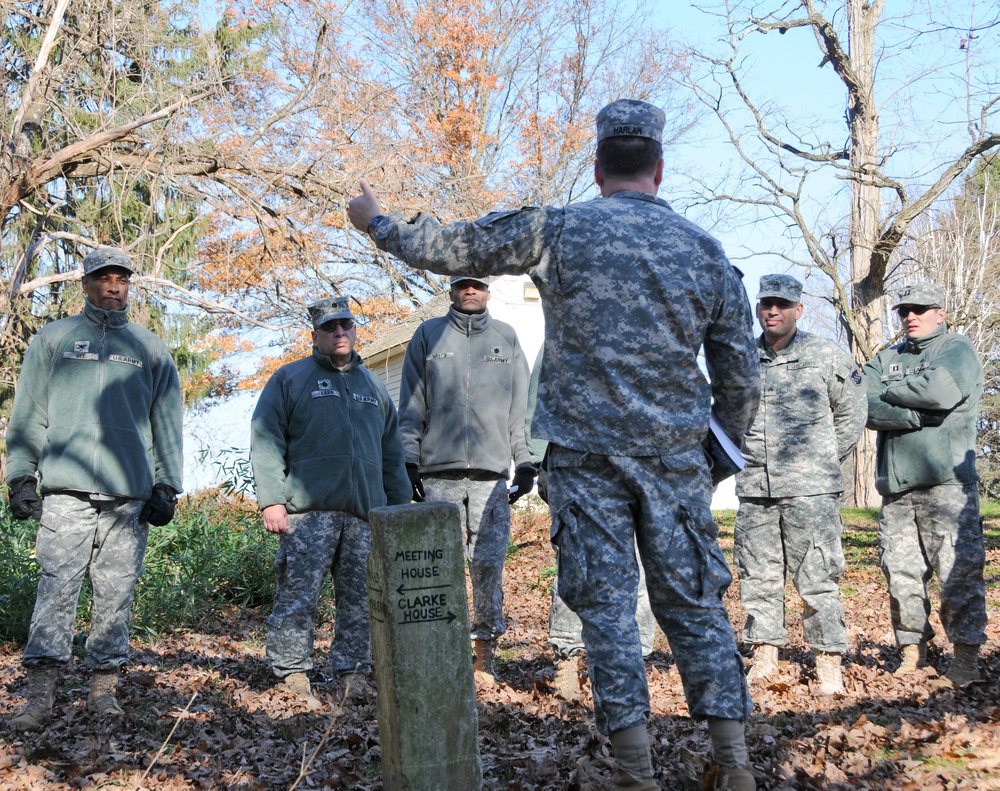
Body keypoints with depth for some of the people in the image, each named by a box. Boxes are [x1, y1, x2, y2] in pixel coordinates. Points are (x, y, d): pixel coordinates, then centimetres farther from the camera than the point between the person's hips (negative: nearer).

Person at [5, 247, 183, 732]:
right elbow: (28, 415, 11)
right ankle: (40, 696, -8)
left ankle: (104, 687, 9)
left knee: (116, 594, 1)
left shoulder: (151, 350, 17)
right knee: (57, 589, -9)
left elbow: (168, 425, 14)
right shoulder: (52, 340, 14)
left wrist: (166, 487, 6)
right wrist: (21, 477, 1)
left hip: (131, 494, 1)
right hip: (66, 491, -1)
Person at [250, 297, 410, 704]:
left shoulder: (374, 386, 23)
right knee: (298, 595, -8)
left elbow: (392, 455, 25)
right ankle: (293, 676, -1)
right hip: (308, 510, -4)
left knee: (361, 600, 4)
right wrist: (271, 500, -10)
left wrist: (400, 507, 18)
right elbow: (266, 442, 0)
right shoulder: (290, 379, 8)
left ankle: (353, 675, 12)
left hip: (364, 513, 4)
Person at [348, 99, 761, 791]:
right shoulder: (707, 251, 4)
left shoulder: (558, 230, -4)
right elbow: (741, 377, 8)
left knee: (606, 604, 4)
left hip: (587, 455, -2)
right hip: (674, 455, 2)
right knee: (694, 602, 9)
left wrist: (377, 222, 23)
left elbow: (449, 248, 5)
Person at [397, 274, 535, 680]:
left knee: (489, 565, -4)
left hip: (492, 474, 1)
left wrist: (525, 463, 6)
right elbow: (412, 406, 9)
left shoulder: (506, 338, 15)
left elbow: (519, 404, 13)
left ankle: (486, 654, 4)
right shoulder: (428, 335, 12)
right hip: (438, 474, 0)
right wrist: (408, 462, 2)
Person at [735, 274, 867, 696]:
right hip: (754, 488, 3)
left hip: (811, 490, -3)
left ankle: (829, 664, 3)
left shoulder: (827, 356, 2)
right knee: (758, 577, 7)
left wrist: (822, 460, 10)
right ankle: (764, 658, 17)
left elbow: (853, 413, 11)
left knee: (818, 577, -4)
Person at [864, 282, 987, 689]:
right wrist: (916, 415, -11)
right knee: (901, 572, 4)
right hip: (895, 484, 5)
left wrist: (891, 392, 0)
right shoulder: (884, 360, 19)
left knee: (958, 572, -8)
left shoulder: (958, 350, 7)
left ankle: (967, 658, -1)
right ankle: (912, 651, 13)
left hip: (947, 480, -4)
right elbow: (866, 408, 2)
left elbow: (941, 391, -14)